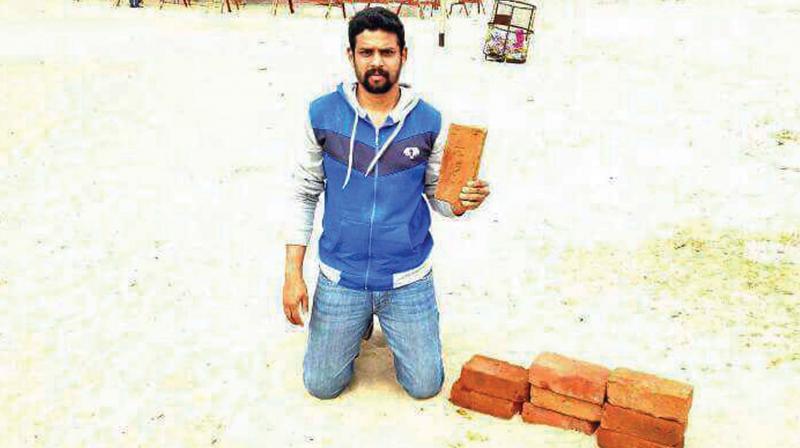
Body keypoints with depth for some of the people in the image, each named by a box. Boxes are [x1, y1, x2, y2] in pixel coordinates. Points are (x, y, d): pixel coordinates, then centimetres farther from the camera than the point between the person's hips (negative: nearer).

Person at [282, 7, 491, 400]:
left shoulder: (429, 122, -8)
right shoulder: (323, 114, -9)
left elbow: (438, 194, 1)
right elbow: (304, 193, -2)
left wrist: (464, 200, -23)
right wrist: (292, 273, -4)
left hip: (407, 279, 0)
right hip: (341, 277, 0)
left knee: (425, 386, 11)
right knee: (322, 385, 13)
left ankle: (391, 323, 39)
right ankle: (358, 322, 40)